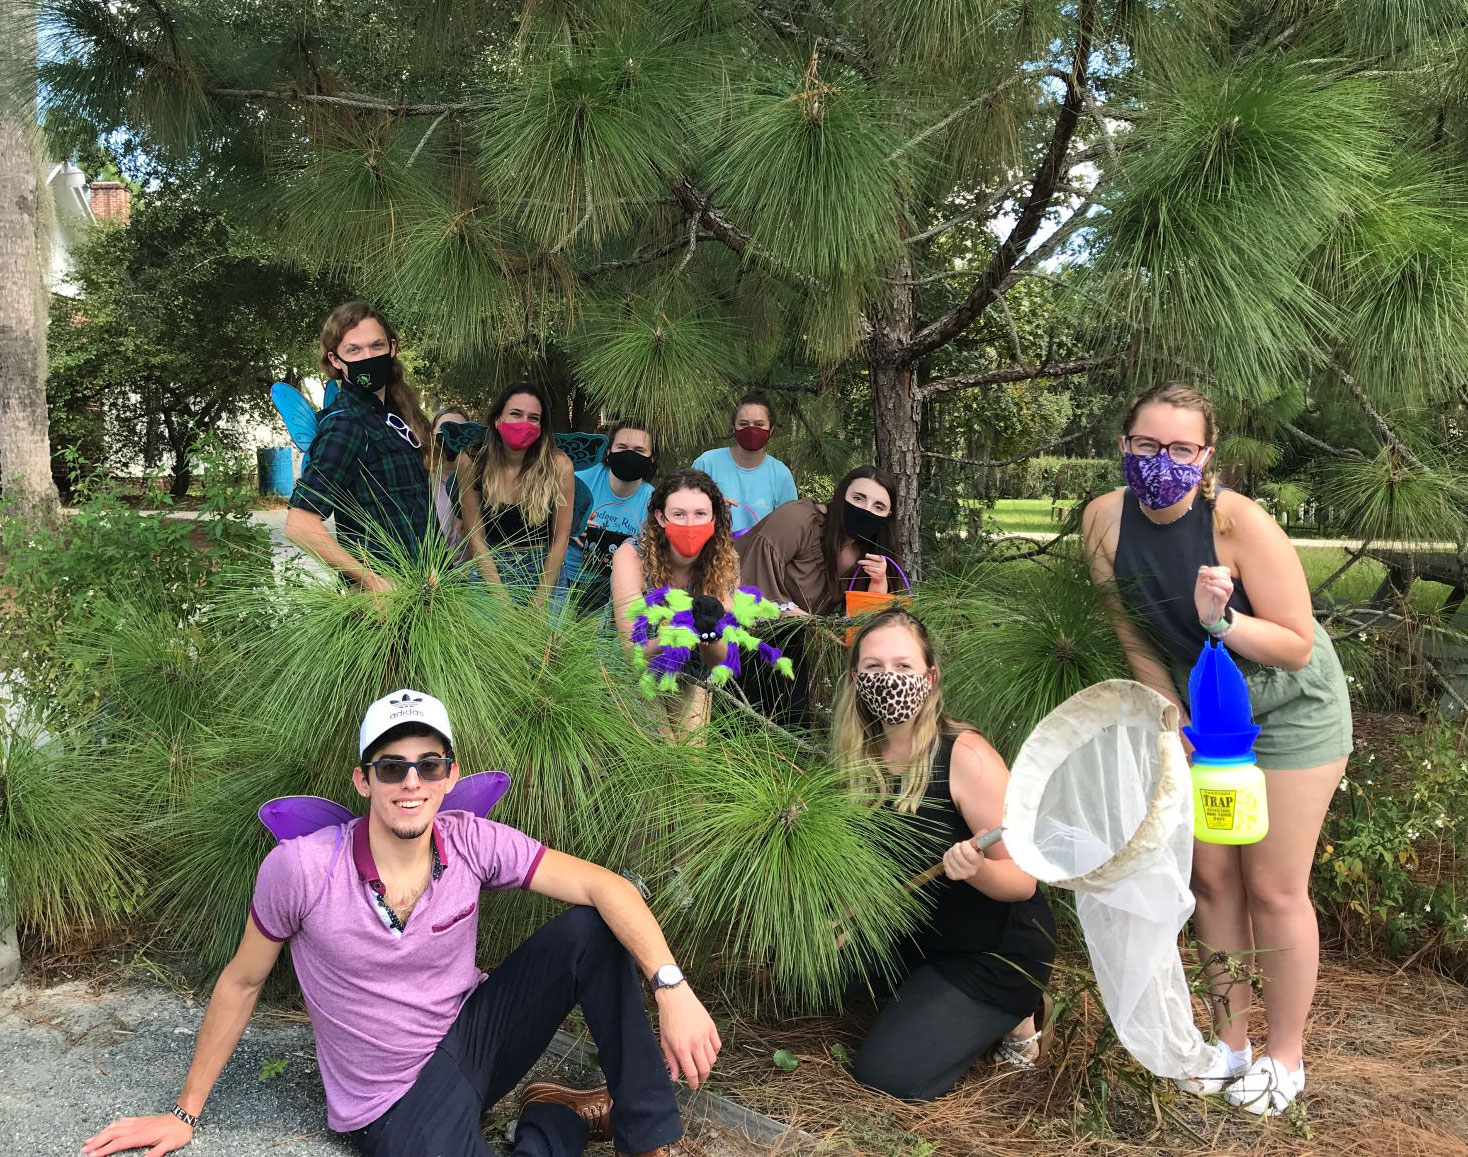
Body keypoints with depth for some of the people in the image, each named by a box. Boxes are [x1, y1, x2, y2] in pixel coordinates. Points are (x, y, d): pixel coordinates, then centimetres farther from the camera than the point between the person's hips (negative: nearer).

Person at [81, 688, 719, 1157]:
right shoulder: (301, 868, -19)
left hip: (474, 1034, 3)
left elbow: (603, 885, -17)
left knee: (590, 933, -20)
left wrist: (671, 987, -32)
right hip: (397, 1102, -2)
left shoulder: (474, 843, -14)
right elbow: (240, 982, -4)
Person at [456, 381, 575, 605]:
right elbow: (475, 537, -6)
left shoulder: (558, 466, -12)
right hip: (489, 568, 0)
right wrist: (501, 599, -13)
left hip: (545, 569, 0)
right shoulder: (471, 463, -10)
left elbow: (560, 538, -6)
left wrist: (539, 602, -10)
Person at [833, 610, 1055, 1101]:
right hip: (921, 936, 7)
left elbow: (1023, 880, -22)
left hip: (998, 950, -7)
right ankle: (928, 997, 13)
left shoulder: (965, 755, -25)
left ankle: (1012, 1017, 10)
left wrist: (974, 868, -42)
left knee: (887, 1073, -12)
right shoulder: (859, 757, -6)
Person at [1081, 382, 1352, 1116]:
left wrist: (1221, 621, -39)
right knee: (1211, 877, 11)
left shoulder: (1239, 522, -29)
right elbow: (1136, 641, -3)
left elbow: (1298, 646, -23)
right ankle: (1231, 1040, 29)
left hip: (1288, 713, -4)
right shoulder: (1106, 520, -15)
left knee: (1273, 888, 2)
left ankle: (1285, 1057, 21)